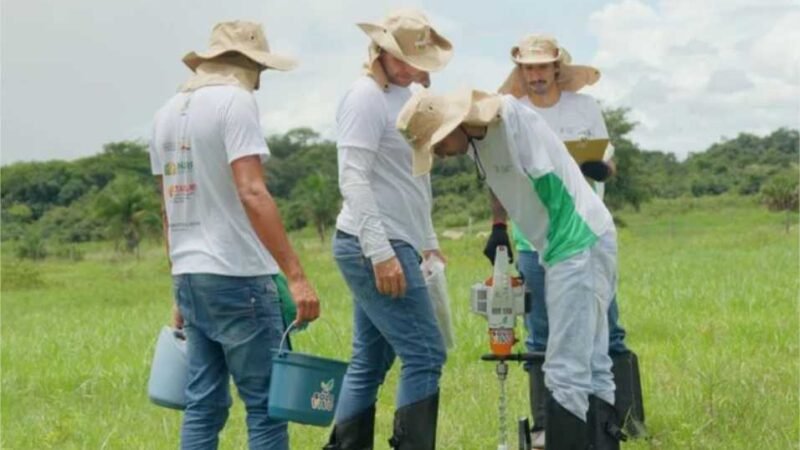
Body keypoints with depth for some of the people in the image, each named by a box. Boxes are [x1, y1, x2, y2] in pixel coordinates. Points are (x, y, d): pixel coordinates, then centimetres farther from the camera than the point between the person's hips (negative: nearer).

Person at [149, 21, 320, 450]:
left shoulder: (168, 112, 15)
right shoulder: (235, 101, -8)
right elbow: (252, 195, -20)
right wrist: (296, 276, -23)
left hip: (189, 276, 8)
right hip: (236, 276, -8)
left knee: (203, 405, 10)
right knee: (266, 404, -3)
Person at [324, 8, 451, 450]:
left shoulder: (403, 97, 17)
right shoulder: (365, 98, -11)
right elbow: (353, 179, -19)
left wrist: (427, 241, 22)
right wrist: (381, 251, -24)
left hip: (388, 248, 9)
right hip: (375, 249, -9)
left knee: (369, 361, 10)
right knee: (424, 356, -8)